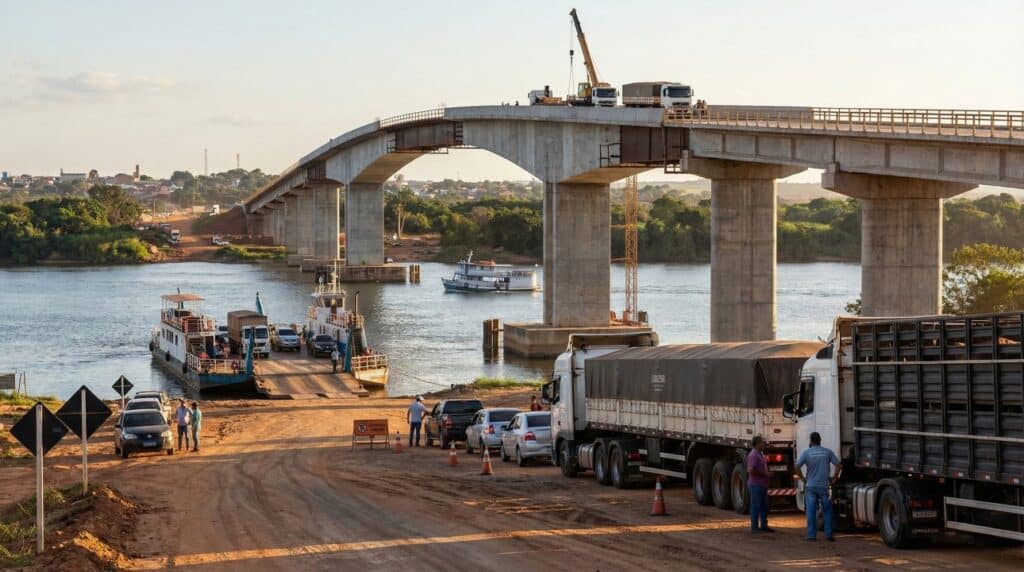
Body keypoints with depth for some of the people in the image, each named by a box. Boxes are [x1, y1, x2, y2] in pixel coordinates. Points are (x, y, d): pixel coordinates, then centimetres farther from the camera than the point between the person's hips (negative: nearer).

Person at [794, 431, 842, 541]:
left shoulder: (806, 452, -2)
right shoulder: (828, 452, 1)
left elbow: (797, 467, -9)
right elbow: (839, 465, -2)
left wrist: (803, 478, 3)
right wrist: (835, 478, 8)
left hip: (810, 486, 0)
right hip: (824, 486, 0)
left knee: (811, 511, 2)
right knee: (827, 510, 8)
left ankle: (811, 534, 1)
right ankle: (828, 534, 5)